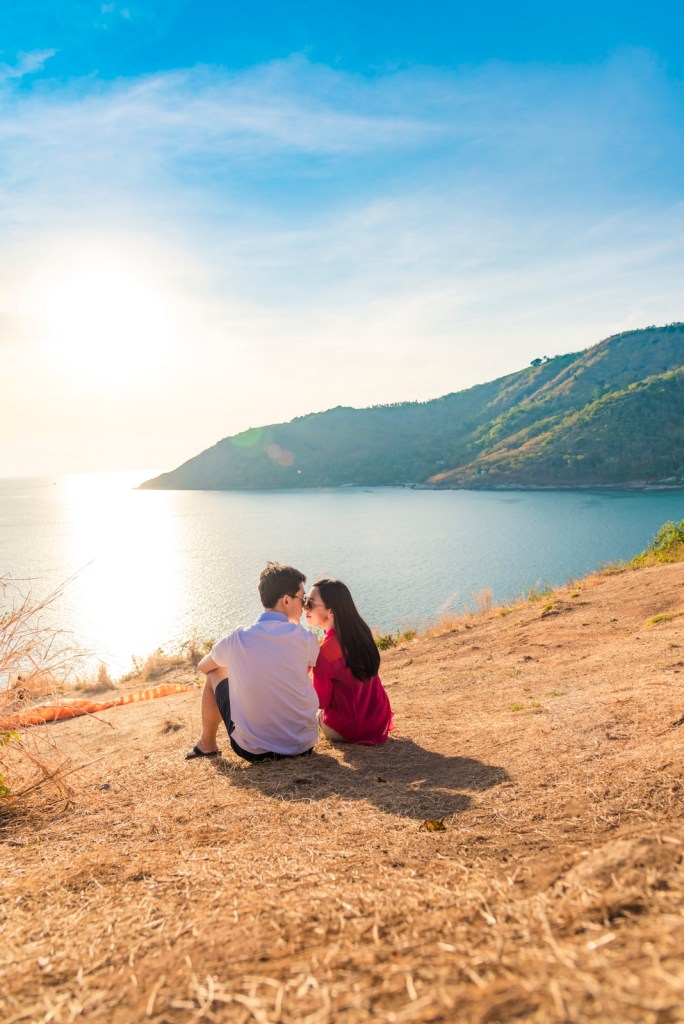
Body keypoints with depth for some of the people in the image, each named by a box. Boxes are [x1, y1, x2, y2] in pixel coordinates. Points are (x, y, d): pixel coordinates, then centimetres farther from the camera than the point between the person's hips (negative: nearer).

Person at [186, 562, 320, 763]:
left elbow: (203, 667, 13)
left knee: (215, 674, 19)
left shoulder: (235, 641, -10)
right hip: (304, 746, 1)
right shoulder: (307, 639, -11)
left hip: (253, 750, 0)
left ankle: (207, 744, 38)